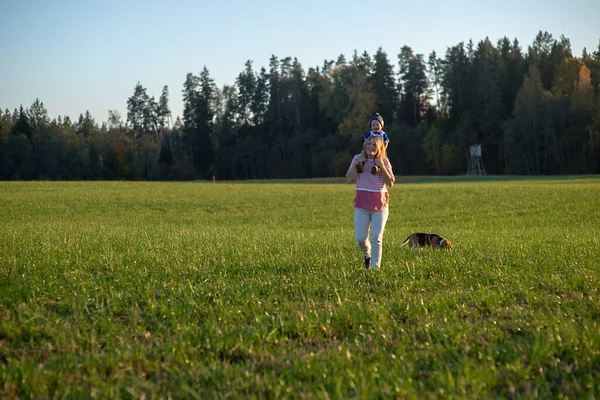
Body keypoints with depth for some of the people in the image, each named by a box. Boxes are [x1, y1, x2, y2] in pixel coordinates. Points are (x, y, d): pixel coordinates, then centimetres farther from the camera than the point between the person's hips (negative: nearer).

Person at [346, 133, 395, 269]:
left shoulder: (384, 161, 1)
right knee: (360, 238, -1)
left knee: (376, 239, -6)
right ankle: (367, 255, 31)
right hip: (361, 203, 1)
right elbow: (349, 179, -3)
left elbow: (390, 183, -5)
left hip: (380, 203, -1)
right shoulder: (358, 158, 4)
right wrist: (356, 163, -13)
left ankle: (375, 266, -1)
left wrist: (381, 166, -14)